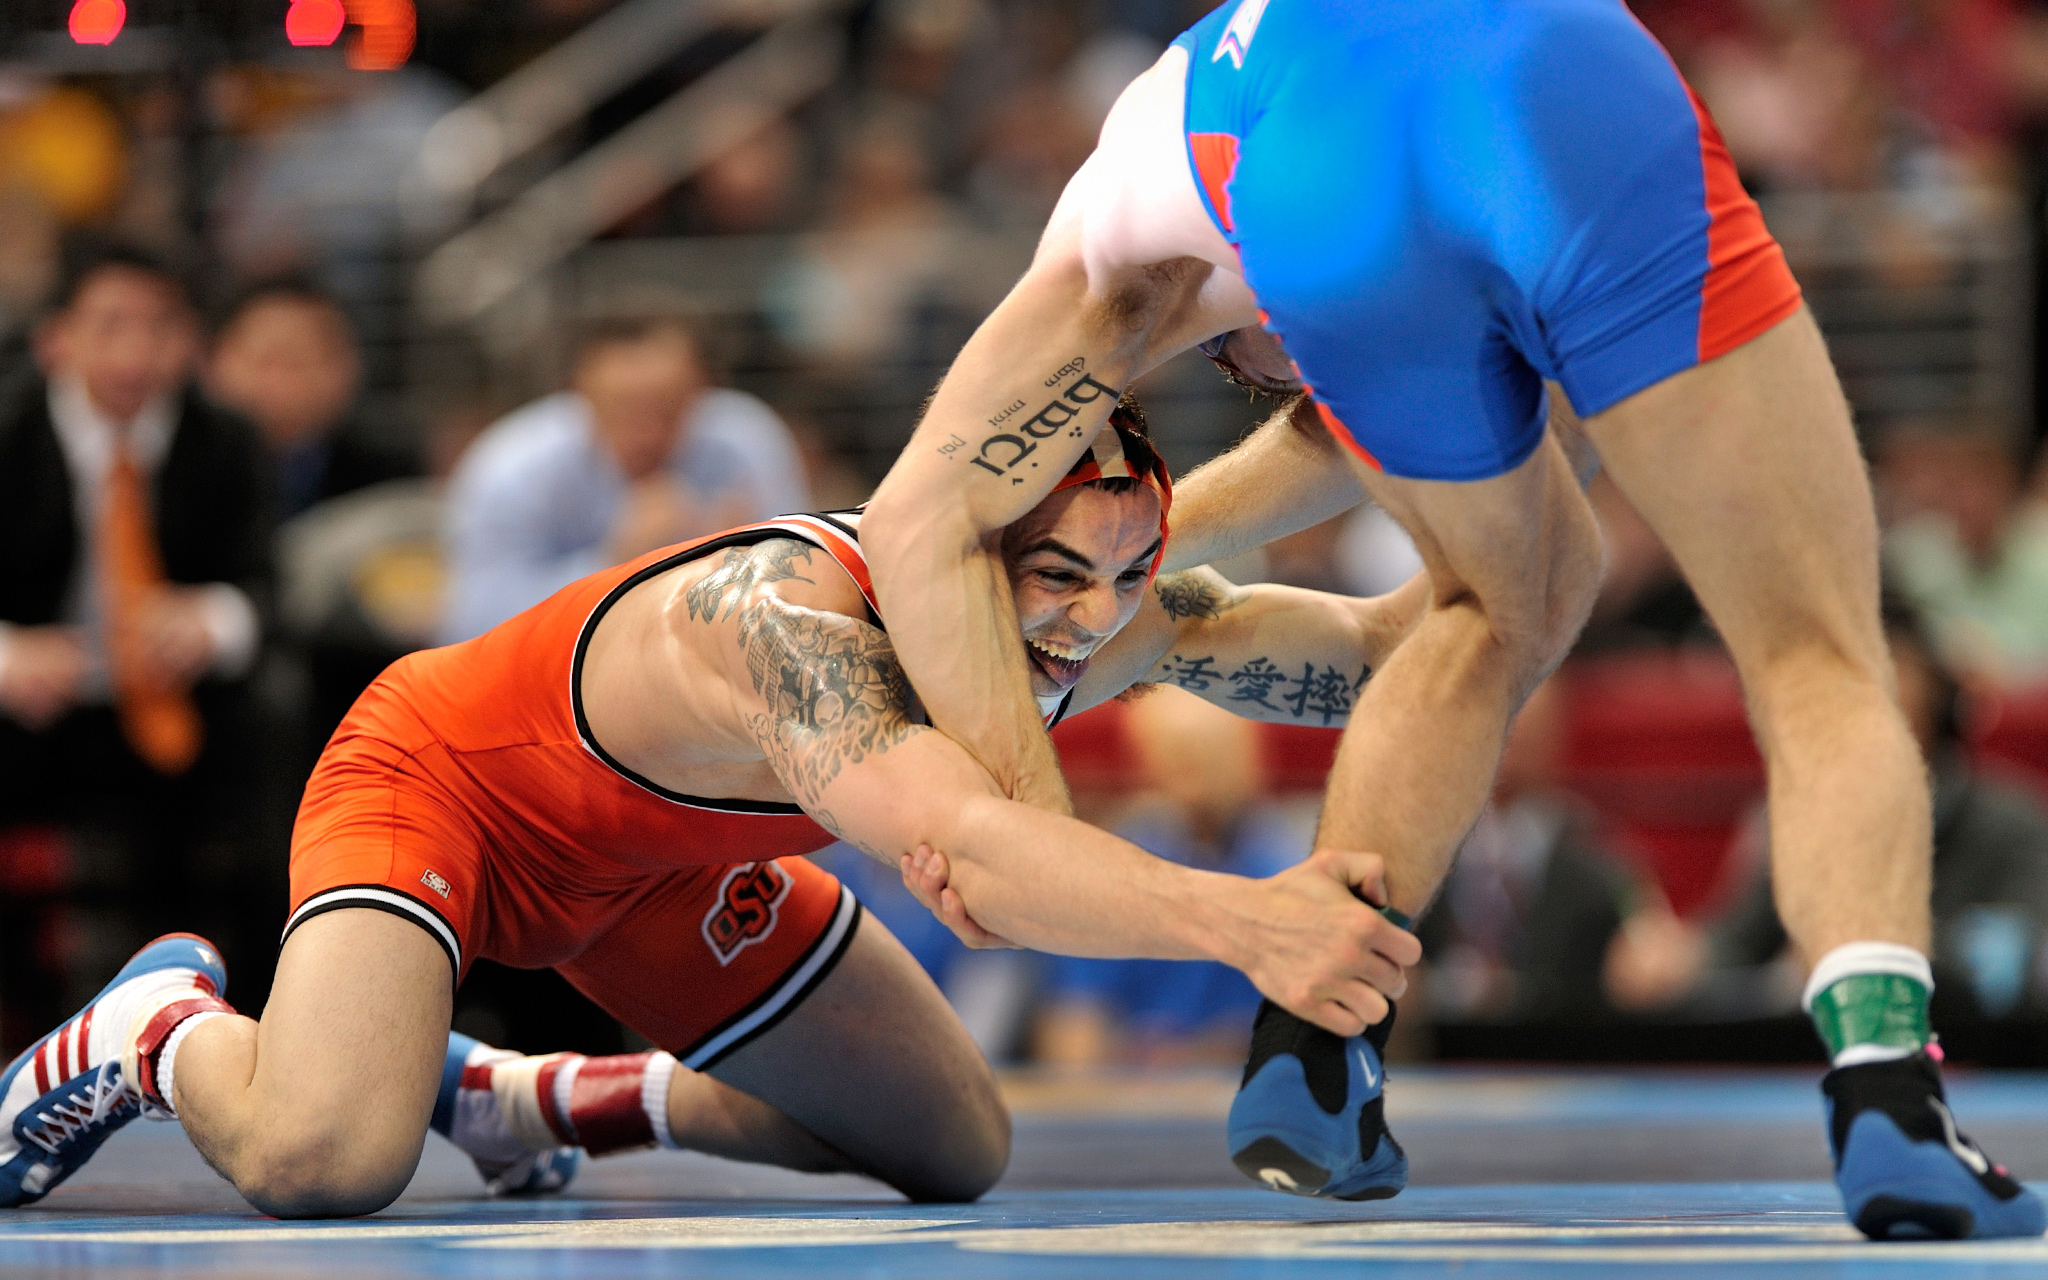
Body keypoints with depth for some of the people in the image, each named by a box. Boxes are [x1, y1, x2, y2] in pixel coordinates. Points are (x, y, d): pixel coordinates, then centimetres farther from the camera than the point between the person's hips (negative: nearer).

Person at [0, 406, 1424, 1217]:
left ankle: (564, 1097, 30)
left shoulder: (1109, 614, -21)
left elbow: (1375, 641, -13)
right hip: (436, 779, -8)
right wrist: (1240, 920, -74)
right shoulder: (794, 621, -45)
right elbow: (961, 846, -62)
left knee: (962, 1150, 13)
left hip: (655, 862, 8)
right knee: (322, 1161, -34)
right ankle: (165, 1025, 2)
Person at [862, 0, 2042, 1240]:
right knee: (1821, 669, 10)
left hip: (1323, 205, 1)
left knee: (1513, 603, 31)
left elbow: (922, 515, 35)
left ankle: (1306, 1049, 25)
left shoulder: (1122, 212, 44)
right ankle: (1885, 1094, -14)